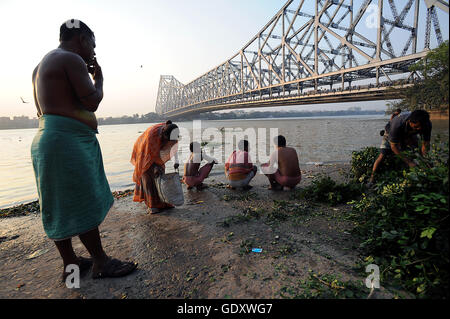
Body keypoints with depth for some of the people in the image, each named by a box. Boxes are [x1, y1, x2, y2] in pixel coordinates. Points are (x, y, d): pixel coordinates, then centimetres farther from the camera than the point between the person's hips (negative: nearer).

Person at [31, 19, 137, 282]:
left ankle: (70, 263, 24)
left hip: (48, 138, 11)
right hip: (70, 141, -10)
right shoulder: (72, 59, -9)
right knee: (83, 205, -4)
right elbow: (92, 102, -14)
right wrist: (99, 78, 3)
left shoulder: (43, 64, 22)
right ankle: (101, 262, 9)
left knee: (60, 206, 12)